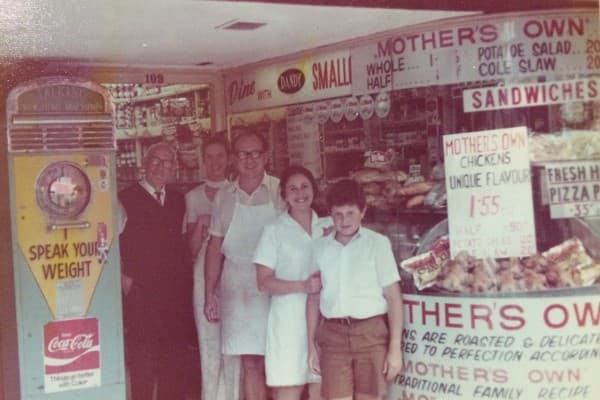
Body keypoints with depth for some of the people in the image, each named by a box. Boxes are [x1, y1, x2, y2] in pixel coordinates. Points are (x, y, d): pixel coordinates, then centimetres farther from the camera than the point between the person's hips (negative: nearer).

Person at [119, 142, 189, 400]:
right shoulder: (127, 198, -3)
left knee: (173, 359, 9)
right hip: (140, 294, -5)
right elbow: (119, 247, -6)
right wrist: (127, 280, -10)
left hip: (173, 293, 5)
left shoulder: (177, 200, 15)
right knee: (142, 361, -2)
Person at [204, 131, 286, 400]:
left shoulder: (281, 191, 0)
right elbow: (215, 246, 12)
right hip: (238, 290, 2)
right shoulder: (224, 196, 9)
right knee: (250, 363, 3)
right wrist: (209, 294, 9)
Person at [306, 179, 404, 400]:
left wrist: (395, 348, -7)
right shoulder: (320, 246, 8)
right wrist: (311, 344, 10)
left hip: (371, 333, -2)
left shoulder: (377, 243, -1)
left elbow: (393, 297, -2)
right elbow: (314, 297, 13)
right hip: (333, 335, 2)